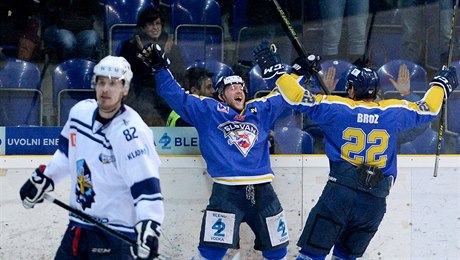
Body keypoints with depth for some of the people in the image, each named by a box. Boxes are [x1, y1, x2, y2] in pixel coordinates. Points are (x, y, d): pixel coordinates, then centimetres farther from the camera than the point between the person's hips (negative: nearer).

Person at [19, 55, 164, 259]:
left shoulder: (131, 133, -21)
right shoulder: (80, 111, 1)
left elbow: (146, 185, -27)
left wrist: (149, 225, -40)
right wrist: (43, 178, 22)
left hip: (116, 234, -7)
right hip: (77, 226, 7)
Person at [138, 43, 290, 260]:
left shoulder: (261, 110, 18)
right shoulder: (207, 110, 8)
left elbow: (284, 95, 29)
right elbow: (176, 96, 4)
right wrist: (160, 68, -4)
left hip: (262, 190, 5)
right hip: (227, 190, -4)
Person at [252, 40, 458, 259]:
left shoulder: (337, 108, -1)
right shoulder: (394, 112, 6)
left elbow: (299, 98, -3)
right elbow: (428, 109, 19)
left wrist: (275, 72, 8)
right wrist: (441, 85, 37)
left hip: (340, 191, -3)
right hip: (375, 200, 3)